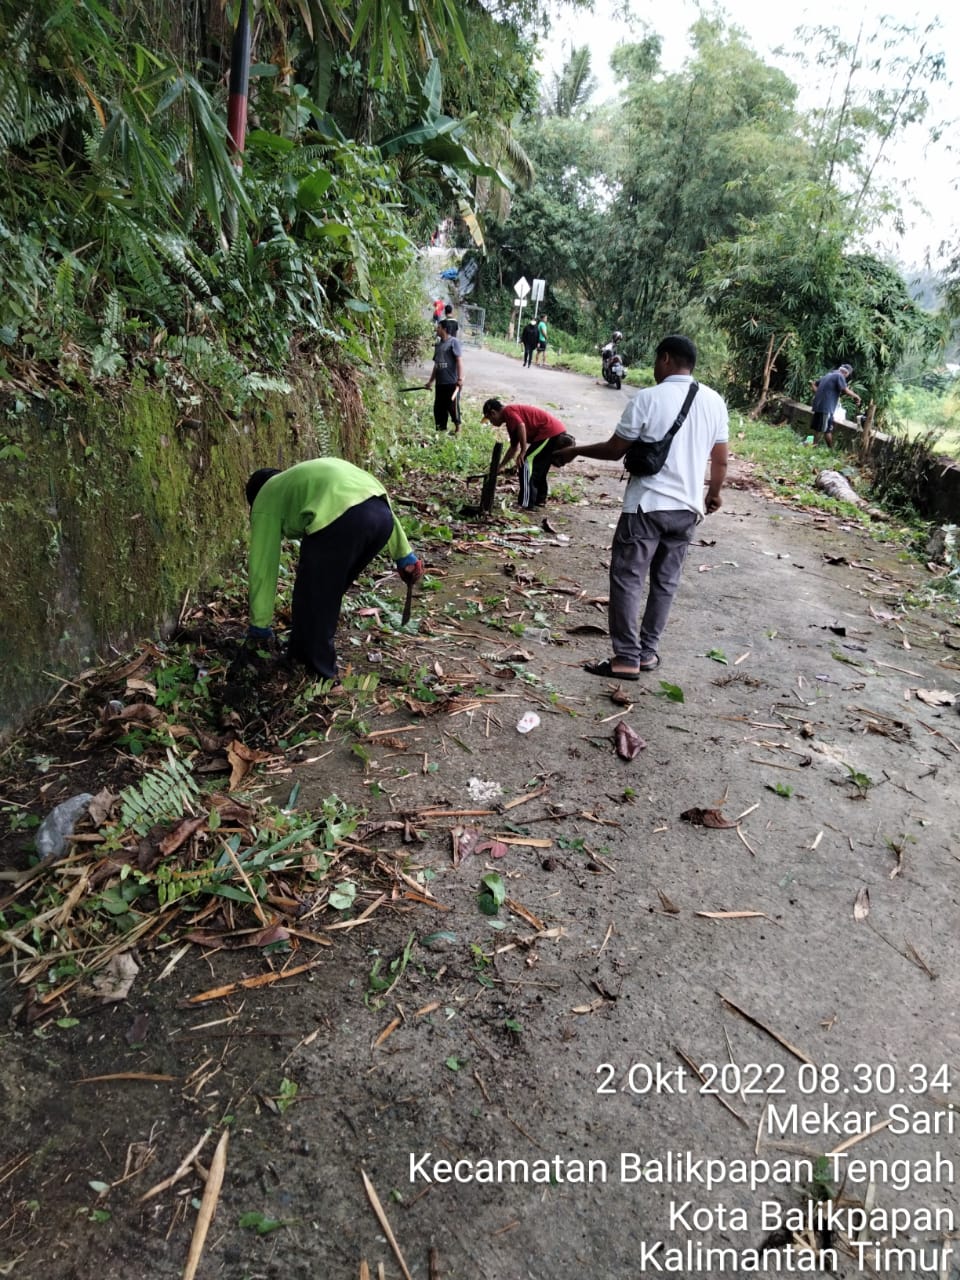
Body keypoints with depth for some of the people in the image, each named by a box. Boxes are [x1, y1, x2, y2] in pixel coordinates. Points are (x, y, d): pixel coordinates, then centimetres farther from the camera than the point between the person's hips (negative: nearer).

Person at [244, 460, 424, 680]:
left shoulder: (265, 502, 24)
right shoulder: (314, 473, 41)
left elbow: (263, 566, 21)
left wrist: (259, 624, 29)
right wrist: (403, 554, 29)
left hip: (339, 520, -7)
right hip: (381, 514, 7)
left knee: (312, 599, 12)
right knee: (327, 592, 24)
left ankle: (319, 676, 21)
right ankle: (302, 656, 37)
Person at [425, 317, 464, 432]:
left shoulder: (453, 342, -6)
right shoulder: (438, 344, 16)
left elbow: (459, 360, -13)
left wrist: (460, 378, -21)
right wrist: (431, 380, 21)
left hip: (451, 382, -7)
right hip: (440, 383, 8)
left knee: (452, 406, -2)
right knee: (438, 407, 9)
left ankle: (458, 429, 11)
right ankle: (441, 429, 18)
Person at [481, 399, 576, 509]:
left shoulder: (507, 411, -4)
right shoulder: (511, 420, 26)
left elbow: (521, 426, -22)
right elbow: (514, 447, 31)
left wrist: (523, 451, -17)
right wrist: (502, 466, 34)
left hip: (550, 432, -10)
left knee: (526, 463, -7)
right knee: (538, 469, 19)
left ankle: (526, 505, -7)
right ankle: (539, 500, 27)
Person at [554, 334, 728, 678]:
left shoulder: (648, 398, -11)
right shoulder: (714, 402, 6)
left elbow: (614, 449, -4)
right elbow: (720, 460, 11)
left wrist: (574, 451, 11)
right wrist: (713, 494, 29)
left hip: (646, 505, -6)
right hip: (686, 508, 6)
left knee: (627, 579, 1)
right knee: (665, 582, 14)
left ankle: (627, 658, 1)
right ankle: (647, 651, 21)